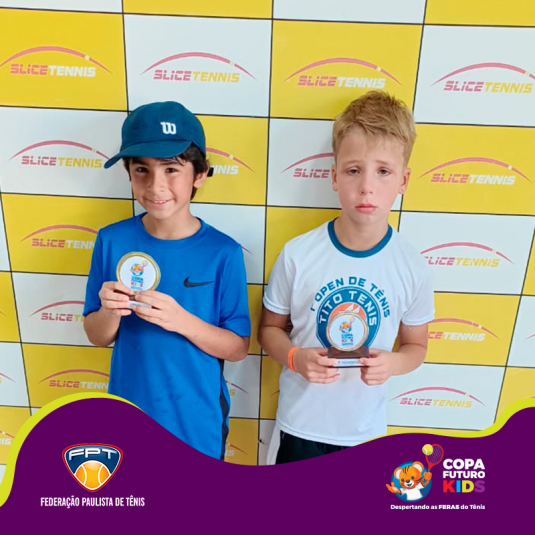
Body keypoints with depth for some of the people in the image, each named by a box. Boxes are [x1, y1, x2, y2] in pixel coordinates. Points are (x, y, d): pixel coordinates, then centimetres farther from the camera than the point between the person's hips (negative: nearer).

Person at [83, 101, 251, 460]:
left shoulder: (223, 252, -17)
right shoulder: (112, 241, -11)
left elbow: (239, 348, -12)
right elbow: (98, 337, -2)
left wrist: (182, 321, -28)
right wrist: (110, 312, -24)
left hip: (198, 421, -1)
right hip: (128, 413, 2)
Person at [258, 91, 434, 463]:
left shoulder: (414, 268, -15)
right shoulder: (297, 254, -18)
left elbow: (416, 345, 0)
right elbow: (270, 326, -4)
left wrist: (392, 364, -21)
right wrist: (294, 358, -24)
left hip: (366, 429, 1)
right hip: (300, 423, 0)